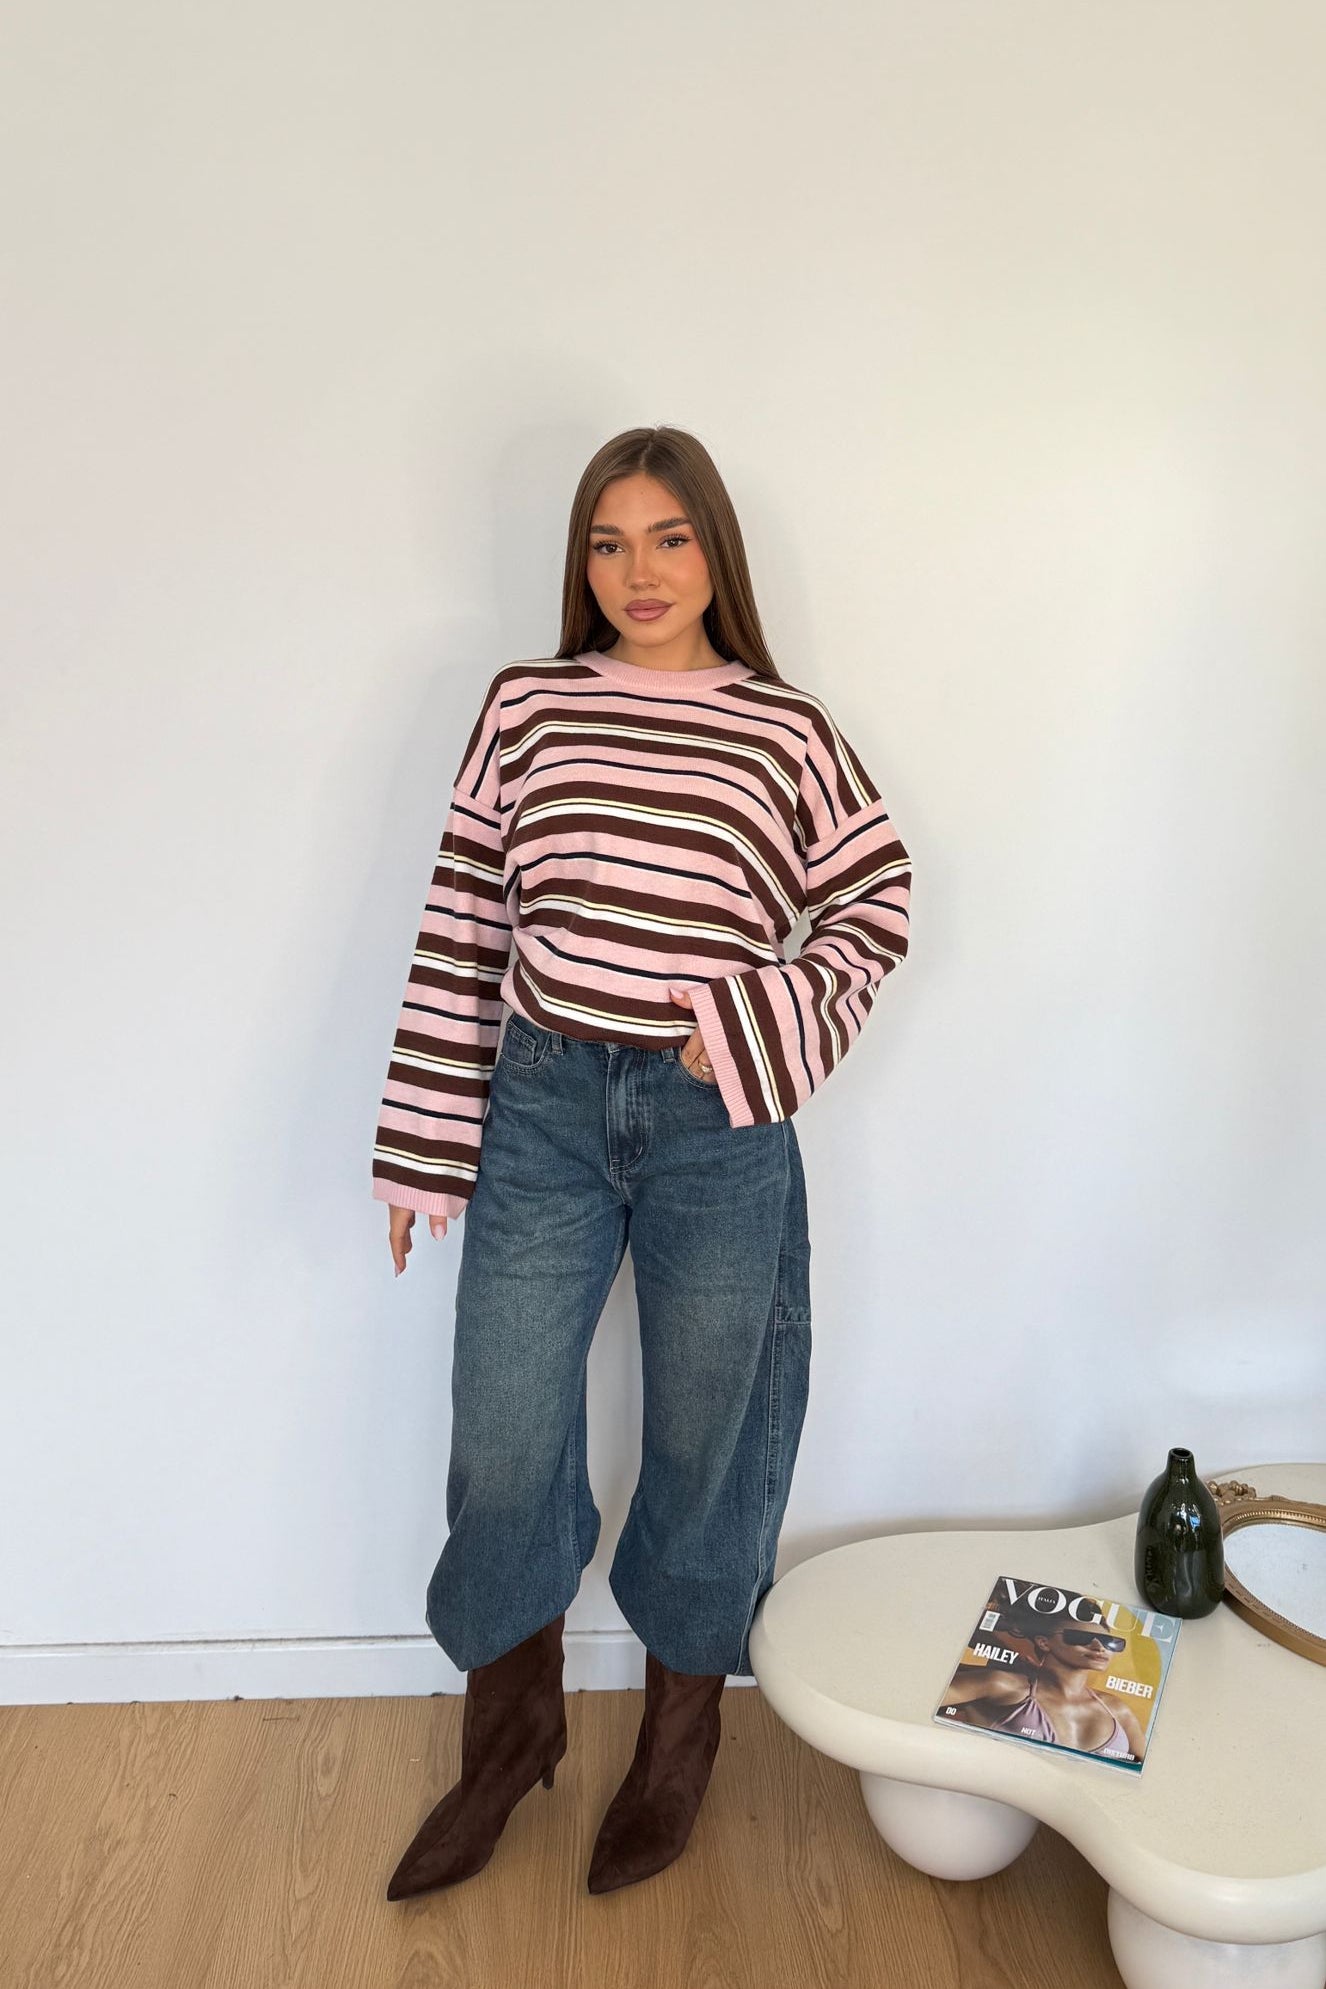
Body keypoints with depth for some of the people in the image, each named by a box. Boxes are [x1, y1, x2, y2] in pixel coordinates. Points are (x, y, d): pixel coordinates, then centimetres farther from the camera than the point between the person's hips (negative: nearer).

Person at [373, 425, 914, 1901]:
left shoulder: (786, 727, 1)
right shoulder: (524, 704, 3)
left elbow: (876, 907, 7)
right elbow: (462, 923, 3)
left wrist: (756, 1028, -9)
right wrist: (423, 1145, 2)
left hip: (717, 1125, -1)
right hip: (543, 1105, 2)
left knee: (701, 1441, 13)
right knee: (501, 1446, 9)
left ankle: (679, 1738, 38)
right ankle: (511, 1731, 37)